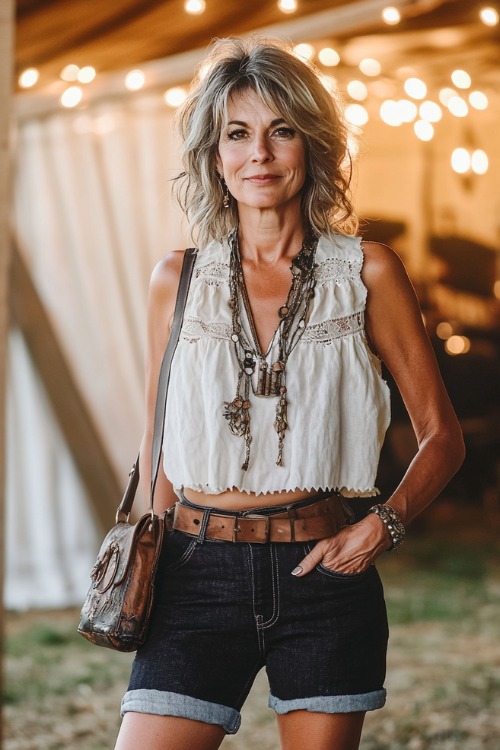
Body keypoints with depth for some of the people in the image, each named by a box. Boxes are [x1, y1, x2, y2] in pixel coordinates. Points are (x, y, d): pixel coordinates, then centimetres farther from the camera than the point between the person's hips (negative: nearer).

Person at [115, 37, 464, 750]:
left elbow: (442, 435, 5)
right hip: (199, 577, 1)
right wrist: (149, 569, 9)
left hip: (322, 577, 0)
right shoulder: (179, 279, 5)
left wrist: (384, 523, -10)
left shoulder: (367, 272, 1)